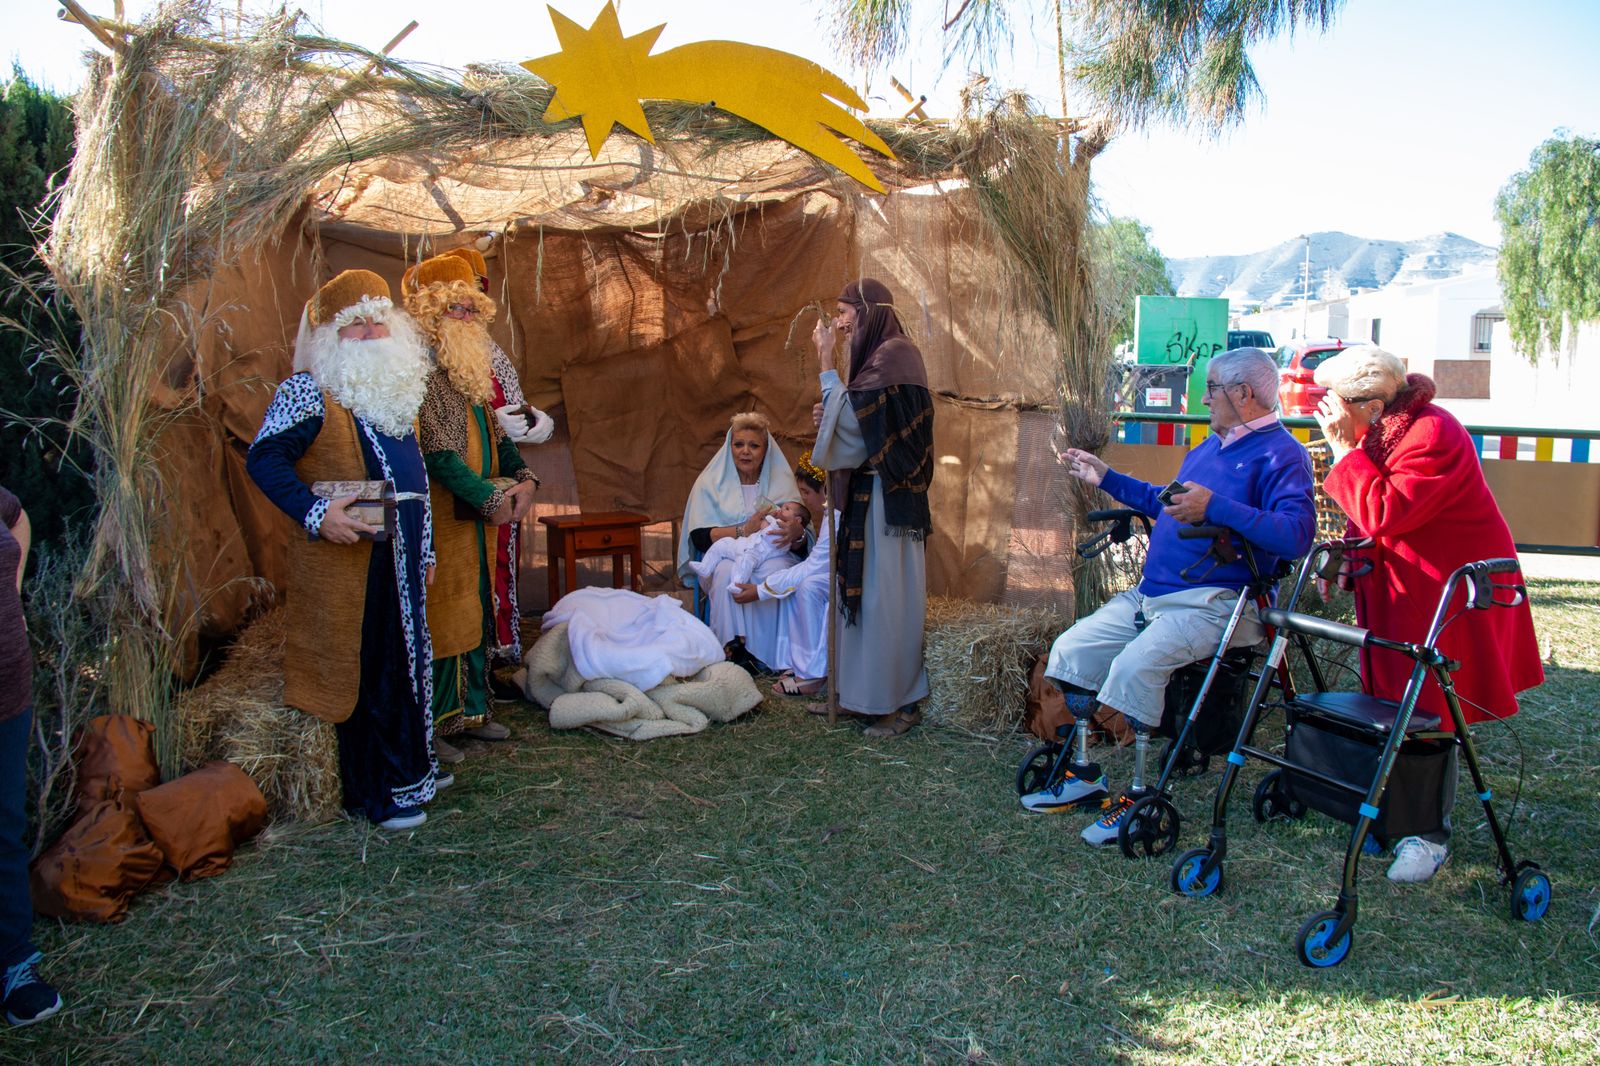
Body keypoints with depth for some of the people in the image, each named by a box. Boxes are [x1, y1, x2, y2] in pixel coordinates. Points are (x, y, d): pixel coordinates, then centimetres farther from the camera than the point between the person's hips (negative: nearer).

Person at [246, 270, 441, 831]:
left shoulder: (396, 389, 15)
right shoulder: (309, 391, -9)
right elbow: (263, 458, -15)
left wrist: (425, 551, 19)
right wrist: (315, 514, -25)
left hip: (399, 555, 8)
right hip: (349, 558, -8)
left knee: (407, 658, 16)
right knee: (365, 669, -1)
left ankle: (409, 767, 31)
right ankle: (378, 791, 10)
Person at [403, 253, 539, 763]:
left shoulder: (471, 369, 15)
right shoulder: (421, 371, -14)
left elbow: (494, 433, 17)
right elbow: (435, 451, -20)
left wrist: (521, 478, 0)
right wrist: (490, 496, -18)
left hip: (479, 516, 9)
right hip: (441, 517, -9)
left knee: (476, 611, 15)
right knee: (442, 618, -3)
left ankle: (471, 708, 27)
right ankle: (431, 726, 9)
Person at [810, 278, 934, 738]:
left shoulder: (892, 355, -14)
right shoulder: (878, 355, 16)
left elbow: (852, 420, -20)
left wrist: (826, 362, -14)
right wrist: (827, 416, 2)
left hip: (886, 498, -10)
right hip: (867, 496, 10)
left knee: (887, 593, -4)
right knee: (865, 588, 13)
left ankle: (902, 702, 5)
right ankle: (867, 691, 22)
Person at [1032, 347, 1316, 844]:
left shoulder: (1281, 453, -9)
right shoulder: (1209, 447, 20)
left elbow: (1297, 533, -24)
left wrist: (1216, 508, -31)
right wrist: (1107, 479, 31)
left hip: (1213, 602, -9)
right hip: (1148, 593, 9)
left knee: (1136, 664, -31)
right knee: (1071, 649, -1)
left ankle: (1139, 796, -13)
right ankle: (1084, 775, 11)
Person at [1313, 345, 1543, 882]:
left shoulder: (1432, 436, -22)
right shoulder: (1381, 431, 6)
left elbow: (1383, 514, -30)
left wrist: (1345, 449, -25)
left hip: (1447, 596, -9)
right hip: (1395, 595, 9)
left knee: (1430, 714, -2)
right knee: (1394, 703, 13)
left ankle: (1429, 834, 11)